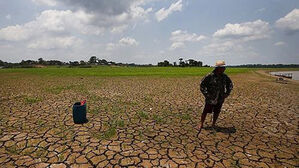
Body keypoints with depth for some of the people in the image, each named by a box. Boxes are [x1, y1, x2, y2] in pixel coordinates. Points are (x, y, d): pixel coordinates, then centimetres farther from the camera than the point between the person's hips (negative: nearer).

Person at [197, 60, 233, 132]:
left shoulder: (224, 76, -2)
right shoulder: (210, 76, -18)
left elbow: (230, 84, 15)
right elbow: (202, 84, -12)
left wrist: (227, 93, 6)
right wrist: (206, 94, -13)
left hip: (220, 99, 5)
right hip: (210, 99, -5)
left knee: (217, 112, 14)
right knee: (206, 111, 6)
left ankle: (213, 124, 34)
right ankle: (201, 124, 24)